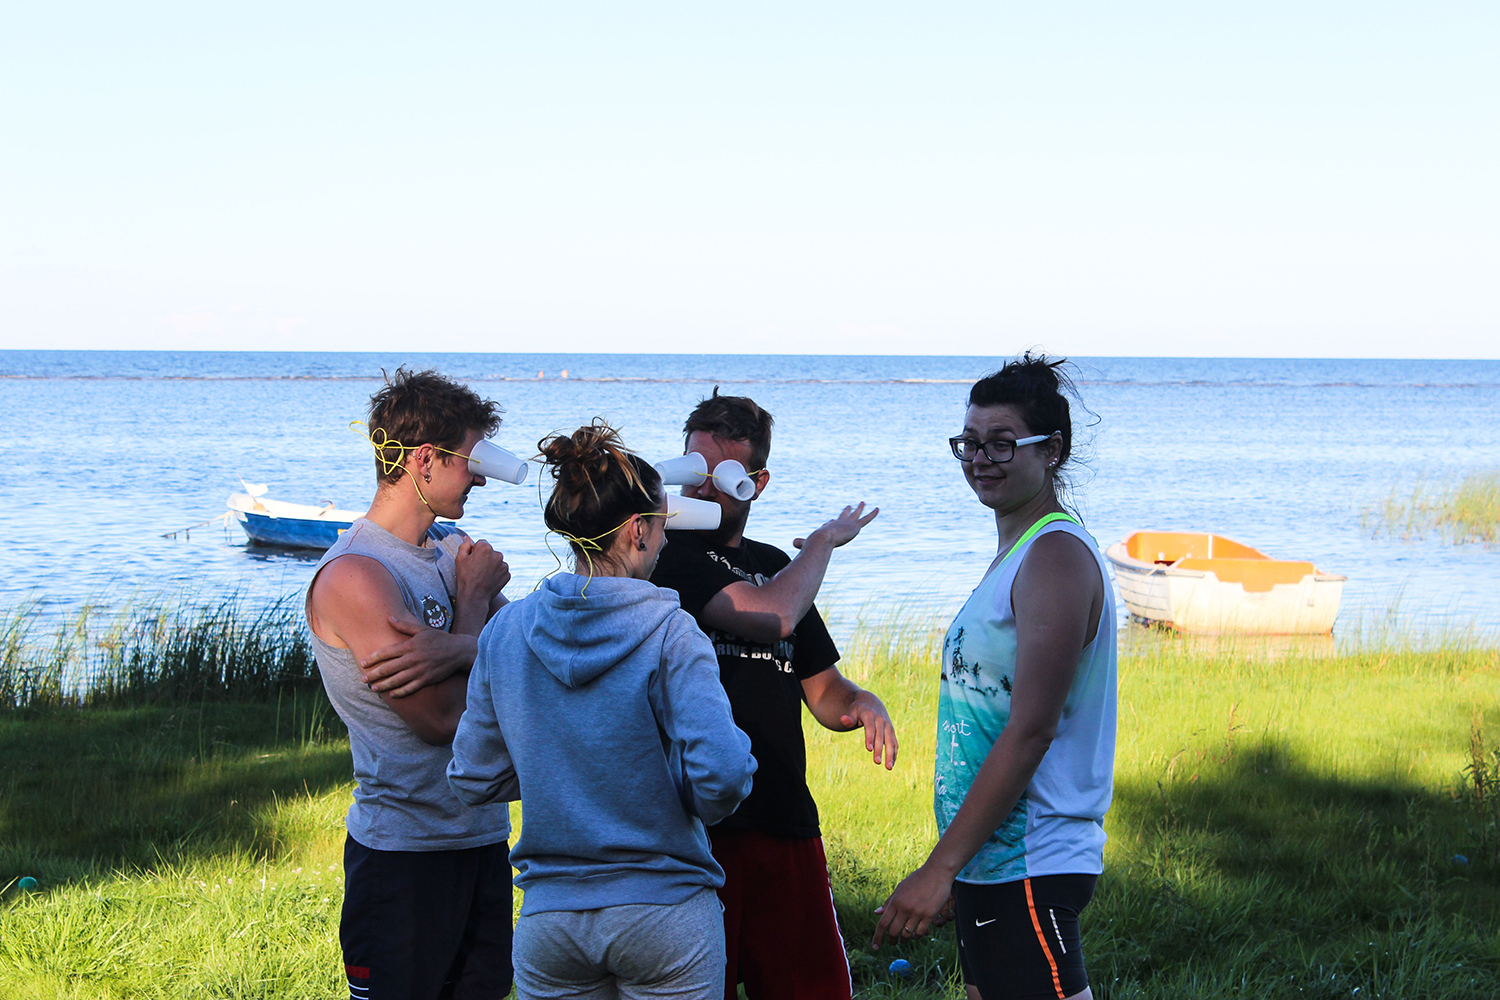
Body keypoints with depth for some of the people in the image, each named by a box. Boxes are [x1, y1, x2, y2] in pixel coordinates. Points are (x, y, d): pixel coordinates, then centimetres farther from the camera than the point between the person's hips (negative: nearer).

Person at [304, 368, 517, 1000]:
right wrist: (475, 597, -8)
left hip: (483, 831, 8)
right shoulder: (355, 575, -17)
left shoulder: (454, 548, 10)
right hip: (404, 848, -8)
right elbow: (441, 716, -20)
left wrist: (454, 650, -22)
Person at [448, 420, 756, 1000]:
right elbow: (722, 777, -21)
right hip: (664, 916, -3)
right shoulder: (669, 633, -13)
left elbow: (473, 782, 4)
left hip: (547, 922, 4)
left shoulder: (505, 632, -1)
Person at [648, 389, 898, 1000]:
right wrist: (825, 540, 0)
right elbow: (771, 617, -18)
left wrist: (863, 704, 0)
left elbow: (823, 692, 24)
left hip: (785, 818, 6)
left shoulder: (776, 567, 19)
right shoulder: (668, 549, -4)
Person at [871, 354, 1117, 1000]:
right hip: (989, 861, 10)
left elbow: (1030, 732, -21)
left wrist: (939, 869, -22)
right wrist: (952, 868, 20)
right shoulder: (1013, 556, 17)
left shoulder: (1057, 557, -14)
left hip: (1029, 868, -10)